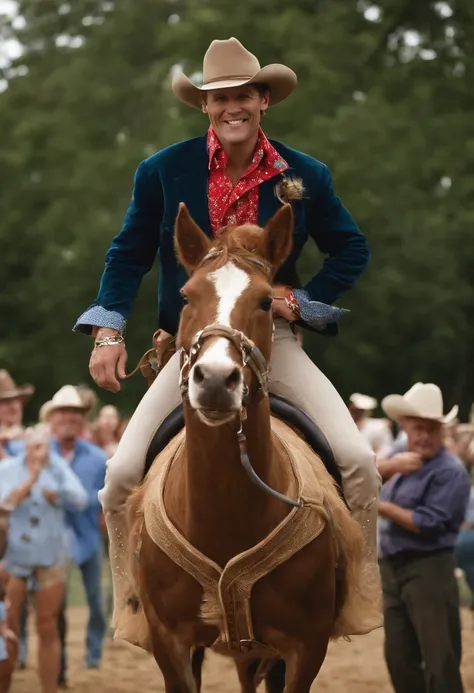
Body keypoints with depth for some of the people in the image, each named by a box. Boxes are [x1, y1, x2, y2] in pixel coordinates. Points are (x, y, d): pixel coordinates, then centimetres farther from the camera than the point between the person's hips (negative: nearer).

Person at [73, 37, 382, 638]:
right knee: (122, 473, -13)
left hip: (273, 340, 0)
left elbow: (351, 250, 10)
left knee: (357, 459, -16)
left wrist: (302, 300, -5)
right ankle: (125, 603, 10)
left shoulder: (305, 176, -3)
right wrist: (108, 330, -7)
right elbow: (129, 255, 5)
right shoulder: (164, 171, -4)